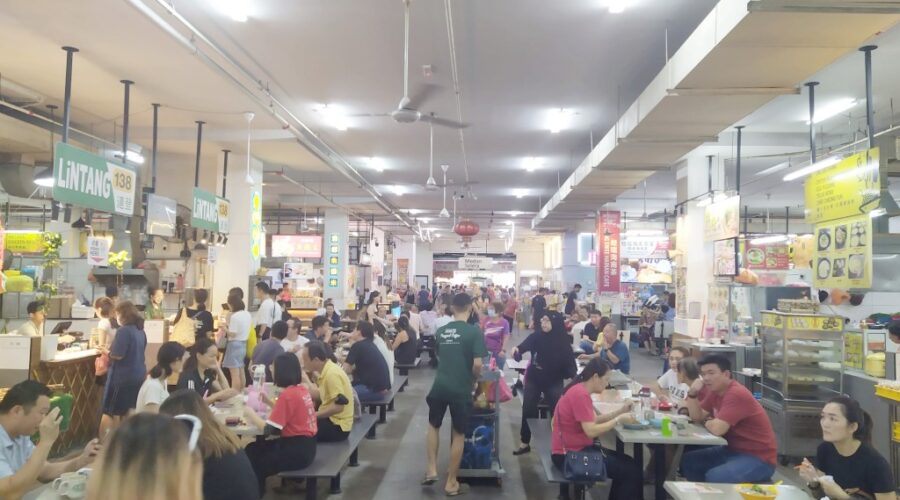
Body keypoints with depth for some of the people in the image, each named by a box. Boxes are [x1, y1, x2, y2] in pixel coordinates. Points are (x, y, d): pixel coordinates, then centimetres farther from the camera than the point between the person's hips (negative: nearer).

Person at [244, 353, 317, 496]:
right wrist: (268, 402, 10)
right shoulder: (302, 389, 6)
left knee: (253, 458, 4)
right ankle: (258, 490, 21)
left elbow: (269, 430, -19)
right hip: (306, 446, 9)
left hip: (296, 451, -9)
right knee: (253, 448, 15)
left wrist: (251, 414, -5)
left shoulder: (287, 395, -20)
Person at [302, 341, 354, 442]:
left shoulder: (332, 374, -22)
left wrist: (313, 415, -18)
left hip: (337, 425, -9)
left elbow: (338, 406, -24)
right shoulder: (326, 370, 6)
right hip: (330, 418, 9)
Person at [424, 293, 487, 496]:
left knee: (433, 426, 26)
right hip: (461, 389, -4)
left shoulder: (441, 331, 7)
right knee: (458, 435, 9)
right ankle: (451, 483, 17)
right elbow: (477, 364, -15)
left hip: (439, 386, 4)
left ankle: (432, 470, 23)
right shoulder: (474, 331, -9)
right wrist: (474, 381, 3)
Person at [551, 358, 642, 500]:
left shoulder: (580, 391, 10)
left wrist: (620, 411, 3)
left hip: (577, 448, 10)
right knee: (631, 471, -6)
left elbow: (593, 420, 11)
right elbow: (591, 431, -26)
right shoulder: (580, 395, -22)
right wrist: (618, 420, -16)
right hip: (569, 455, -10)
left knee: (627, 463, 15)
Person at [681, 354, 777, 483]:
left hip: (758, 458, -9)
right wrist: (693, 393, -8)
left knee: (714, 477, -31)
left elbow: (717, 429, -30)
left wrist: (706, 422, -7)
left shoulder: (736, 394, -25)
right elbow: (697, 417, 8)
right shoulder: (715, 390, 5)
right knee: (688, 460, 5)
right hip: (733, 450, 9)